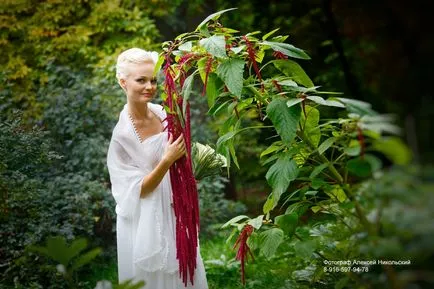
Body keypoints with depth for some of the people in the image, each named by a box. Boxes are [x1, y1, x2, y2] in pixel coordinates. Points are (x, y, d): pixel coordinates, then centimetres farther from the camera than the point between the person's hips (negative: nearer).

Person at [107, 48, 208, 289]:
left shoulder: (162, 112, -4)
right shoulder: (122, 133, -20)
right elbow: (138, 190, -19)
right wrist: (167, 160, -28)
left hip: (176, 212, 6)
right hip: (147, 222, -6)